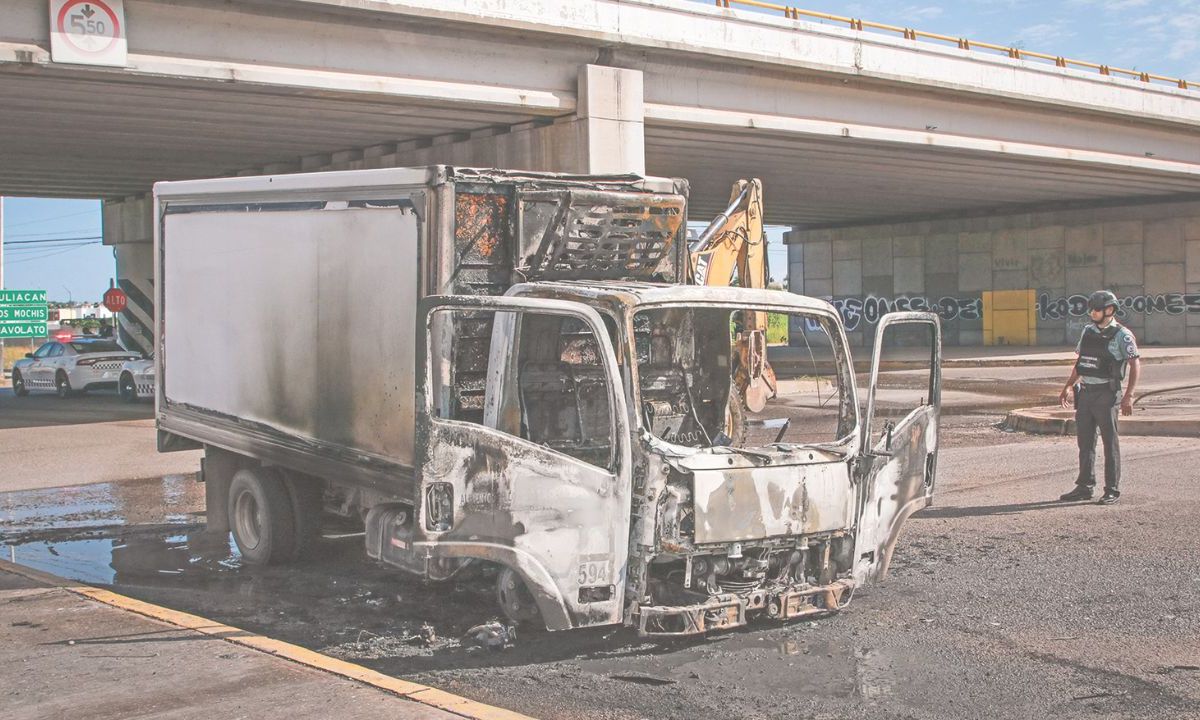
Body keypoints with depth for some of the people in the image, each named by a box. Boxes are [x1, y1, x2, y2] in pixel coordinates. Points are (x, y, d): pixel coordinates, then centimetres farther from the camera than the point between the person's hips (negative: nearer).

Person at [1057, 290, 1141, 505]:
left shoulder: (1122, 335, -7)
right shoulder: (1088, 331, 12)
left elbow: (1135, 365, -10)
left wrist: (1128, 396, -17)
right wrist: (1068, 387, 17)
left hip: (1106, 394, -6)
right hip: (1085, 392, 6)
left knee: (1110, 443, -1)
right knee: (1085, 442, 9)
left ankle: (1112, 490, 5)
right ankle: (1084, 487, 17)